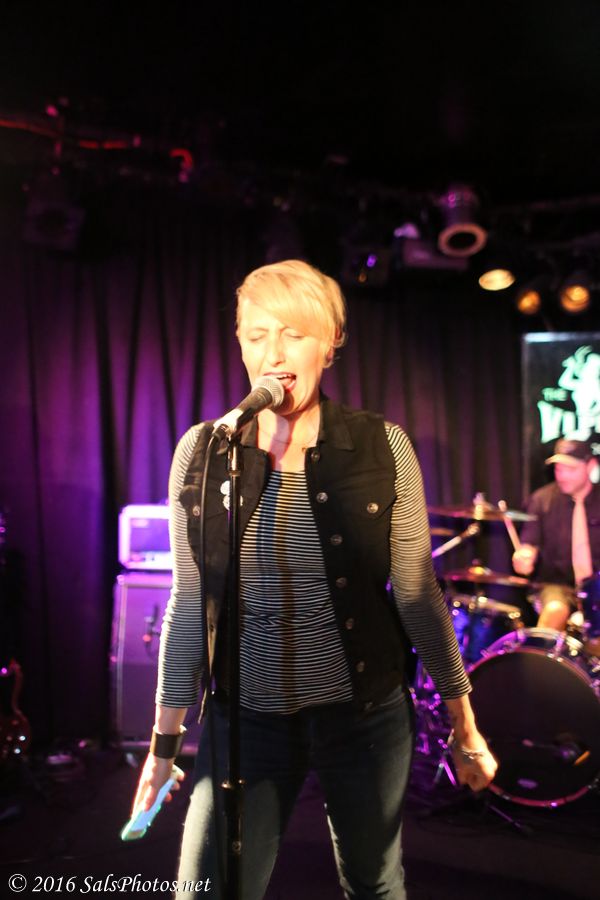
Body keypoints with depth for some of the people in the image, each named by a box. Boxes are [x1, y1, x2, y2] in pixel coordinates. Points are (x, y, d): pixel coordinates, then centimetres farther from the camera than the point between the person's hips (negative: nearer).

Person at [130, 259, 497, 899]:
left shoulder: (382, 448, -10)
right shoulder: (202, 452, -5)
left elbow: (417, 594, -3)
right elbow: (188, 604, 1)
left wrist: (463, 723, 3)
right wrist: (165, 738, 5)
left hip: (365, 718, 0)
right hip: (244, 722, 1)